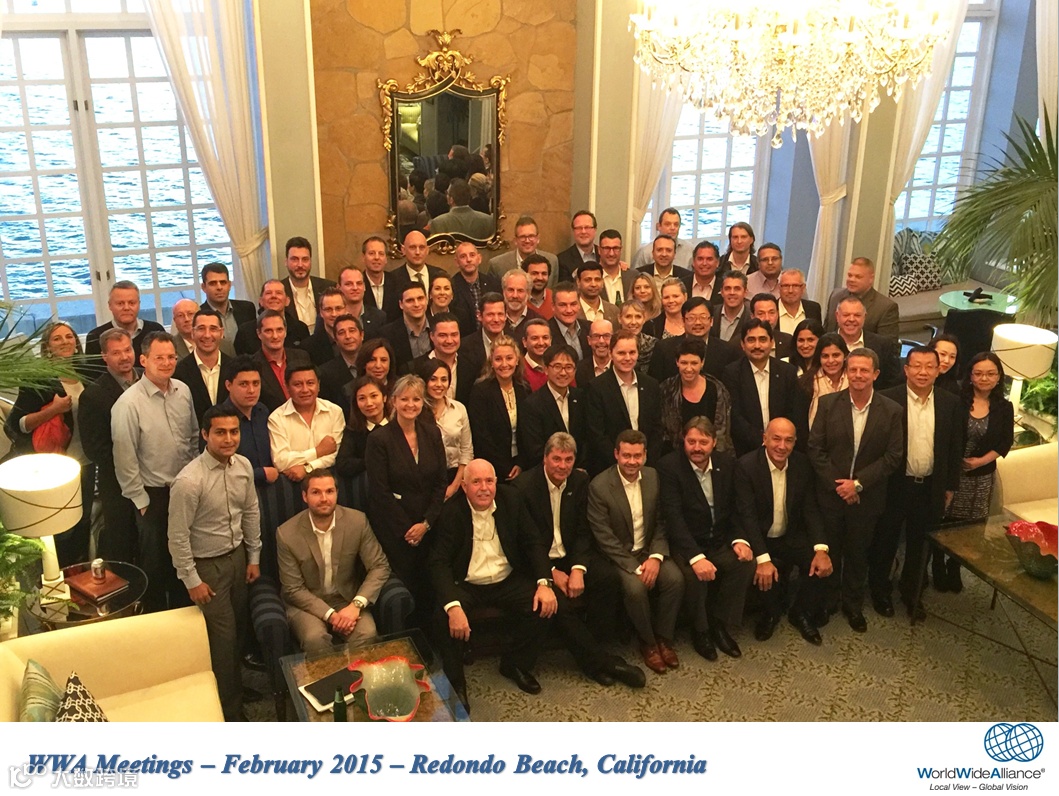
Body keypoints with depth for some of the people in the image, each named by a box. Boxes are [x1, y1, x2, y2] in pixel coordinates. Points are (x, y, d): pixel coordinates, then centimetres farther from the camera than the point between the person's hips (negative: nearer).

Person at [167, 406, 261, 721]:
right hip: (207, 565, -6)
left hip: (237, 555, 6)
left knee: (239, 626, 18)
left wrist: (254, 557, 10)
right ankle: (229, 709, 19)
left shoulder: (243, 466, -7)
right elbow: (178, 536, -19)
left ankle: (235, 681, 42)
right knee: (222, 635, 1)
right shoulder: (189, 481, -27)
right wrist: (192, 580, -14)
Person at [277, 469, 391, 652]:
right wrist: (330, 615, -20)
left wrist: (356, 605, -19)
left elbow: (380, 566, -4)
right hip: (306, 604, -1)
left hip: (347, 600, 1)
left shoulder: (357, 521, -9)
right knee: (315, 638, -32)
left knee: (367, 634, -27)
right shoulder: (287, 534, -13)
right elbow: (293, 589, -8)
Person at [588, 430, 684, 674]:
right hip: (618, 555, -4)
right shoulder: (599, 486, -16)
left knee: (675, 579, -21)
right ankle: (647, 643, -5)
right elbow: (604, 537, -16)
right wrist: (635, 568, -21)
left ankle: (664, 638, -1)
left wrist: (655, 557, -13)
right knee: (635, 588, -30)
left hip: (649, 550, 4)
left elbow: (661, 522, 3)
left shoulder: (654, 477, -1)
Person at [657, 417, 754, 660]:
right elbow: (673, 516, -22)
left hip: (720, 541, 5)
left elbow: (735, 507, 8)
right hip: (686, 544, -4)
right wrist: (696, 557, -32)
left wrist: (739, 539, -12)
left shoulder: (727, 463, 2)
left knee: (746, 563, -22)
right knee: (694, 574, -32)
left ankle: (720, 625, -2)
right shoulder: (669, 466, -14)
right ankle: (700, 630, -3)